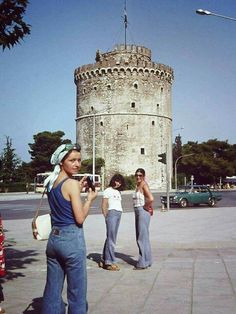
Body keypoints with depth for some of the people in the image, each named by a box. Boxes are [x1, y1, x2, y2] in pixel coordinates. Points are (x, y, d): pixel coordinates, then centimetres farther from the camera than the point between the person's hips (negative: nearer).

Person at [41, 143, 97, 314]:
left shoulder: (51, 182, 8)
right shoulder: (71, 183, -14)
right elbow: (80, 218, -15)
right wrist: (90, 198, -2)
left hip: (54, 238, 8)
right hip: (72, 239, -8)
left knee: (52, 289, 14)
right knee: (77, 291, 4)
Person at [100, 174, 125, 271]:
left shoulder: (117, 192, 22)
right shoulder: (108, 190, 1)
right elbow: (104, 206, -2)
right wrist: (106, 217, -6)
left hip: (119, 214, 7)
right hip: (112, 213, -7)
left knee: (111, 238, 9)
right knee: (111, 238, -9)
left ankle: (104, 260, 15)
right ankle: (109, 262, -7)